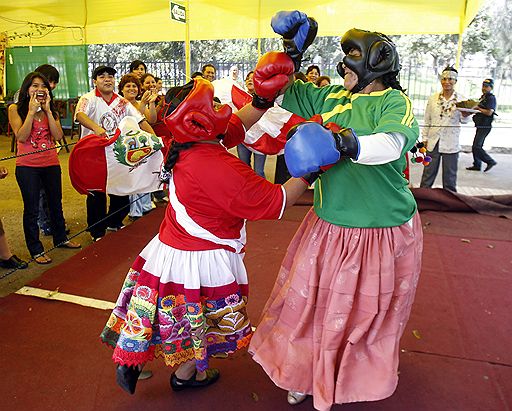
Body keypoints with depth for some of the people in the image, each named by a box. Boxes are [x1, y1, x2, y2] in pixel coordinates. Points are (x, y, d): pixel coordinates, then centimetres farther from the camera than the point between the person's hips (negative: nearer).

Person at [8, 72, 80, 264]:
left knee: (56, 203, 17)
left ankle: (60, 238, 35)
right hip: (27, 166, -4)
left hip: (51, 163, 4)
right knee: (31, 208, 3)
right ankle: (36, 250, 15)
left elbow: (58, 136, -7)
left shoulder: (51, 110, 7)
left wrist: (47, 110, -11)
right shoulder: (15, 109, -4)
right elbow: (21, 137, -16)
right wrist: (32, 111, -17)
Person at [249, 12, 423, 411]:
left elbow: (391, 144, -32)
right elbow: (281, 91, 13)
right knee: (310, 303, 17)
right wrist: (291, 53, 1)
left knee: (366, 314, 16)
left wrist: (349, 144, -48)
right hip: (328, 228, 5)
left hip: (381, 233, -5)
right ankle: (307, 374, 42)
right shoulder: (331, 98, 5)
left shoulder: (393, 102, -11)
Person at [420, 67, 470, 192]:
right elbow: (427, 120, 9)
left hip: (451, 143, -1)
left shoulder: (461, 100, 2)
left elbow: (464, 120, -3)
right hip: (433, 142, 1)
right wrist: (425, 138, 6)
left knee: (450, 174, 6)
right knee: (429, 172, 7)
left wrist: (465, 115, -26)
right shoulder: (433, 98, 5)